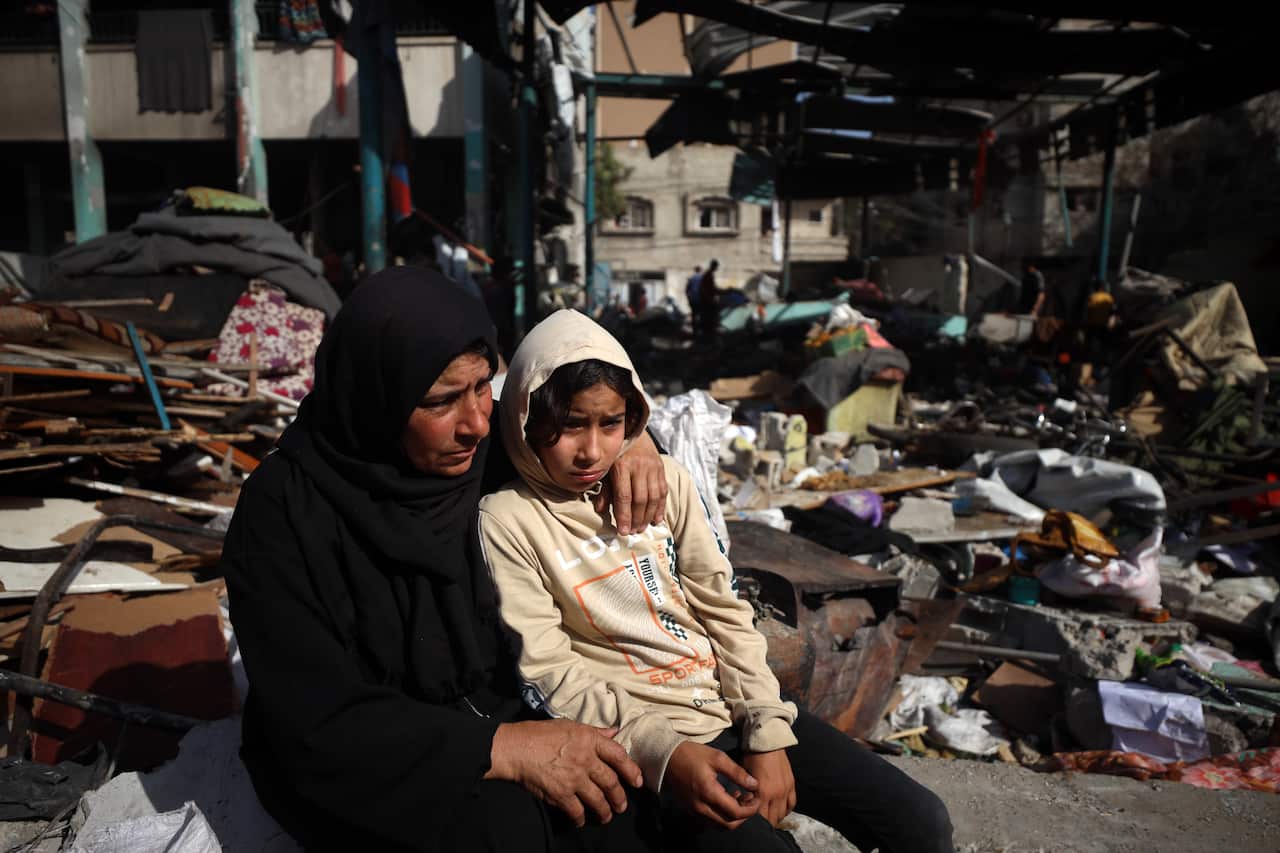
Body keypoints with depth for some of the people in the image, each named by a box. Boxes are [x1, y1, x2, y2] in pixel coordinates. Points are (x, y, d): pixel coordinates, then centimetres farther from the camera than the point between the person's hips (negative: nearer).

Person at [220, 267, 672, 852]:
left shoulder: (482, 444, -7)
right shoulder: (283, 514, -21)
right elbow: (318, 723, -23)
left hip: (495, 710, 5)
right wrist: (502, 747, -32)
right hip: (362, 764, -4)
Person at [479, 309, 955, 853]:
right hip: (648, 738, -4)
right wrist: (666, 751, -22)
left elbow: (724, 610, 4)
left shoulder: (664, 480, 2)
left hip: (736, 706, 4)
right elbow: (549, 672, -11)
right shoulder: (509, 521, -10)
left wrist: (768, 734, -4)